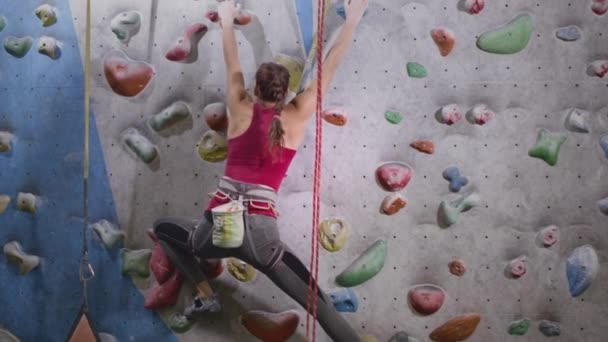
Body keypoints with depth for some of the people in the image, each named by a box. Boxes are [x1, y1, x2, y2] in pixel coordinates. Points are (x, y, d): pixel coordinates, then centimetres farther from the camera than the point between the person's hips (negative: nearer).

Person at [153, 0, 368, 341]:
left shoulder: (241, 111, 9)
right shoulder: (297, 119, 6)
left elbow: (233, 65, 24)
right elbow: (328, 69, 14)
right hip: (260, 233, -1)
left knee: (163, 227, 32)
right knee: (320, 303, 7)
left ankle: (206, 296, 23)